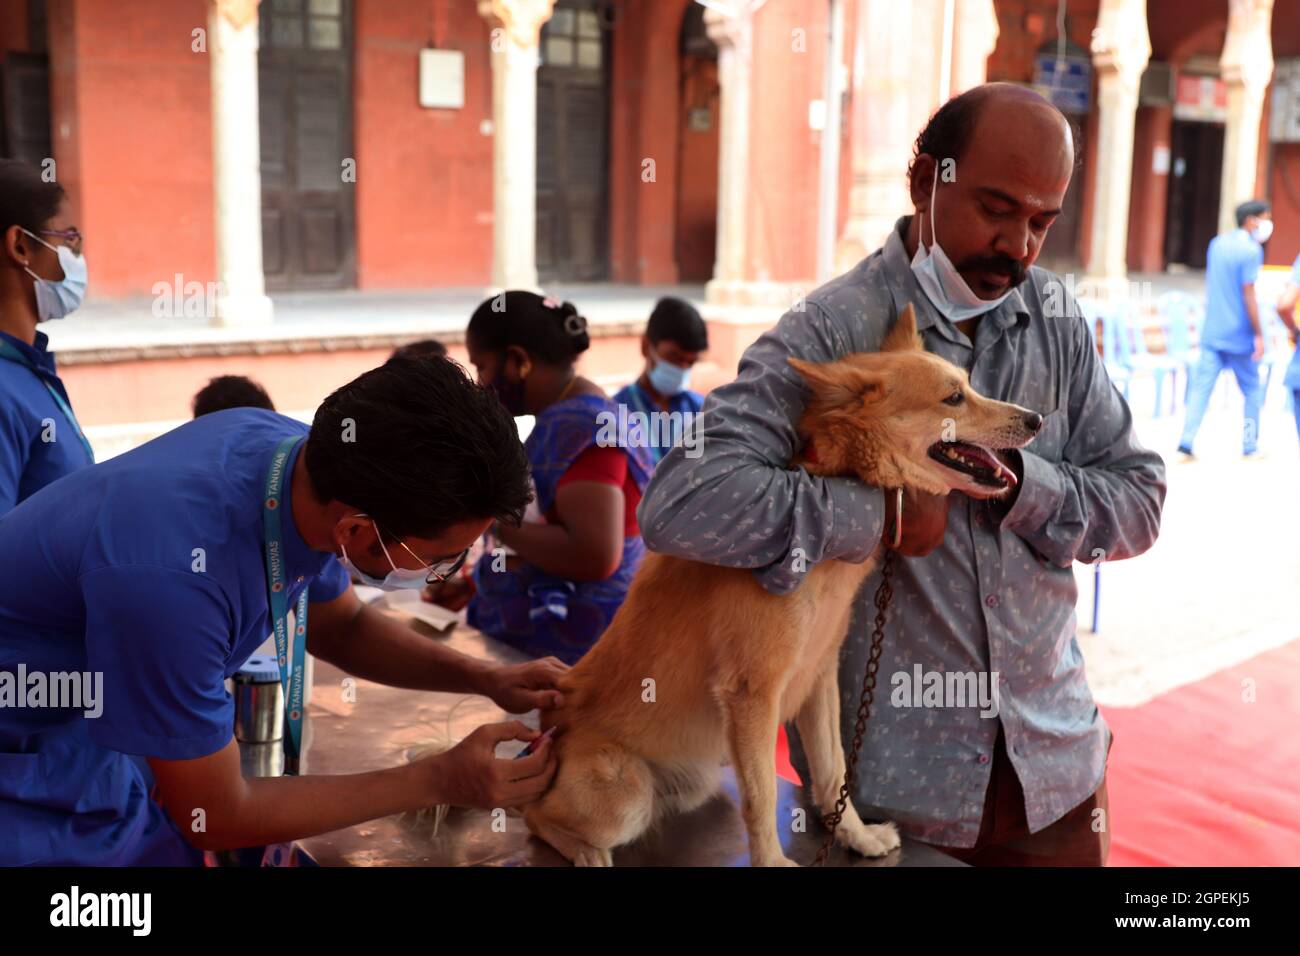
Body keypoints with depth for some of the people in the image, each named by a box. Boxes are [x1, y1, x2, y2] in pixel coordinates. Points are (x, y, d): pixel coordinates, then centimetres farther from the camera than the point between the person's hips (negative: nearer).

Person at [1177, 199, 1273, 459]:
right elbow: (1248, 295, -16)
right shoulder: (1251, 250, -12)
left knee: (1201, 387, 2)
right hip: (1239, 336, -6)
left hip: (1212, 333, 6)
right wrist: (1259, 335, -12)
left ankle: (1185, 444, -7)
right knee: (1252, 389, 11)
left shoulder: (1217, 243, 10)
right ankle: (1250, 446, 17)